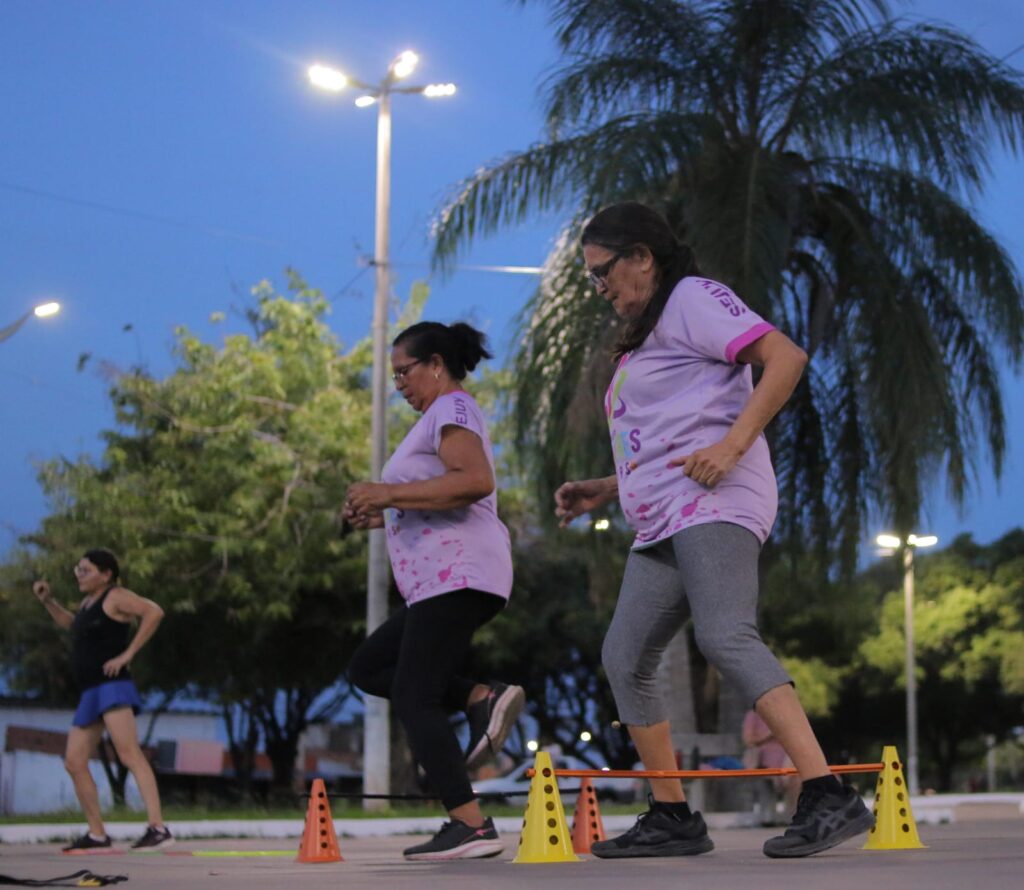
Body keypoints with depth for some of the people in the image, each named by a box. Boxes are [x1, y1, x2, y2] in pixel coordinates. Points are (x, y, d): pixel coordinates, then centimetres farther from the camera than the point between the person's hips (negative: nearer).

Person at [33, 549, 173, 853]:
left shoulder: (115, 597, -4)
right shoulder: (88, 603, 22)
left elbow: (154, 612, -20)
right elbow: (73, 625, 44)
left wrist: (127, 654, -20)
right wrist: (48, 601, 29)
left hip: (113, 687, -10)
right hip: (90, 694, 10)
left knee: (129, 755, -23)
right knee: (74, 763, 6)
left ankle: (158, 828, -33)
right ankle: (97, 835, 12)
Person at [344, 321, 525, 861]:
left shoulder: (451, 409, -6)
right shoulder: (444, 418, 26)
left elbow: (476, 481, -24)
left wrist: (388, 493, -21)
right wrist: (381, 517, 17)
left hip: (455, 574, -11)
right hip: (448, 580, 11)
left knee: (413, 699, -12)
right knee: (368, 668, 14)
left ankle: (471, 826, -17)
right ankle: (483, 699, -1)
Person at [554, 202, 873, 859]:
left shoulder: (692, 299, 1)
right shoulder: (644, 339, 30)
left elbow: (786, 357, -13)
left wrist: (733, 443, -21)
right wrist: (606, 490, 25)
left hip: (713, 505, -10)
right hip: (661, 528, 10)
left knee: (726, 638, -27)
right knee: (624, 662, 2)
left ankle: (829, 799, -34)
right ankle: (672, 818, 8)